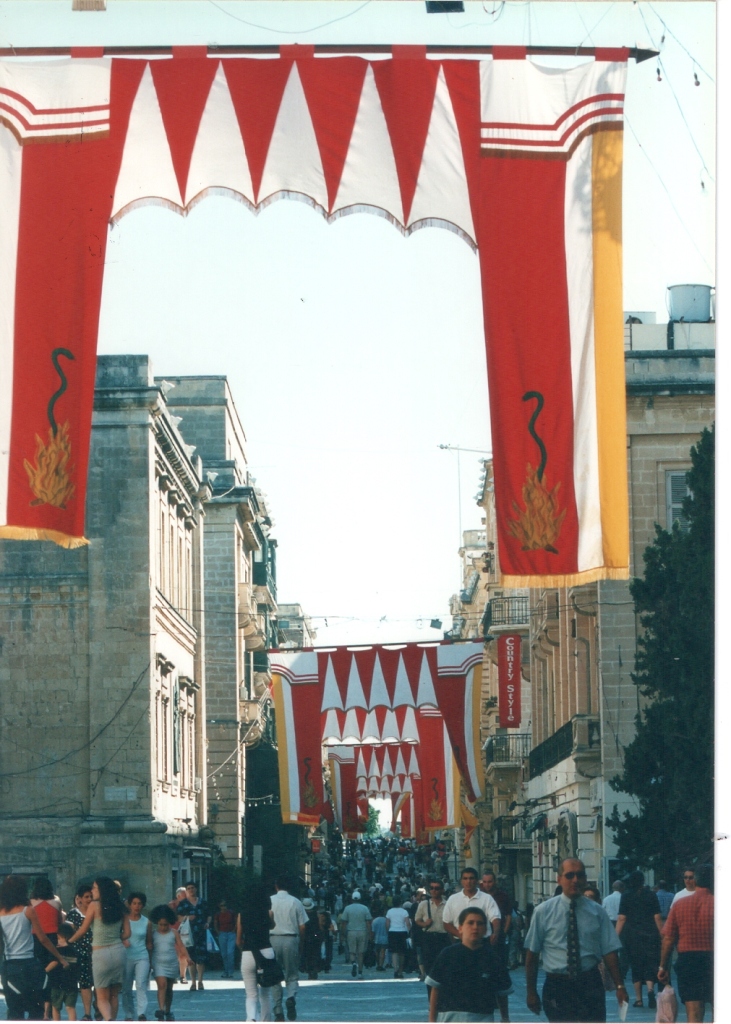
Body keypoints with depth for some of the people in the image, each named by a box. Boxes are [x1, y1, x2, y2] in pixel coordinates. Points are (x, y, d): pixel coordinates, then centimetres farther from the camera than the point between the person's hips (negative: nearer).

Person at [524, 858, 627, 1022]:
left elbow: (609, 951, 2)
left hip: (590, 985, 1)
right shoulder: (543, 912, 0)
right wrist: (531, 991, 1)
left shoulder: (597, 912, 4)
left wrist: (619, 986, -4)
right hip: (557, 986, -1)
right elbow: (532, 954, 2)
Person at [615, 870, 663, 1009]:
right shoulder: (651, 895, 1)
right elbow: (657, 918, 0)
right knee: (650, 963, 0)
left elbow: (621, 918, -4)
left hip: (631, 934, 0)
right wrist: (662, 934, 6)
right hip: (650, 934, 0)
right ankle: (650, 989, -25)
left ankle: (638, 998, 8)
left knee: (636, 965, 8)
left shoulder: (626, 896, 0)